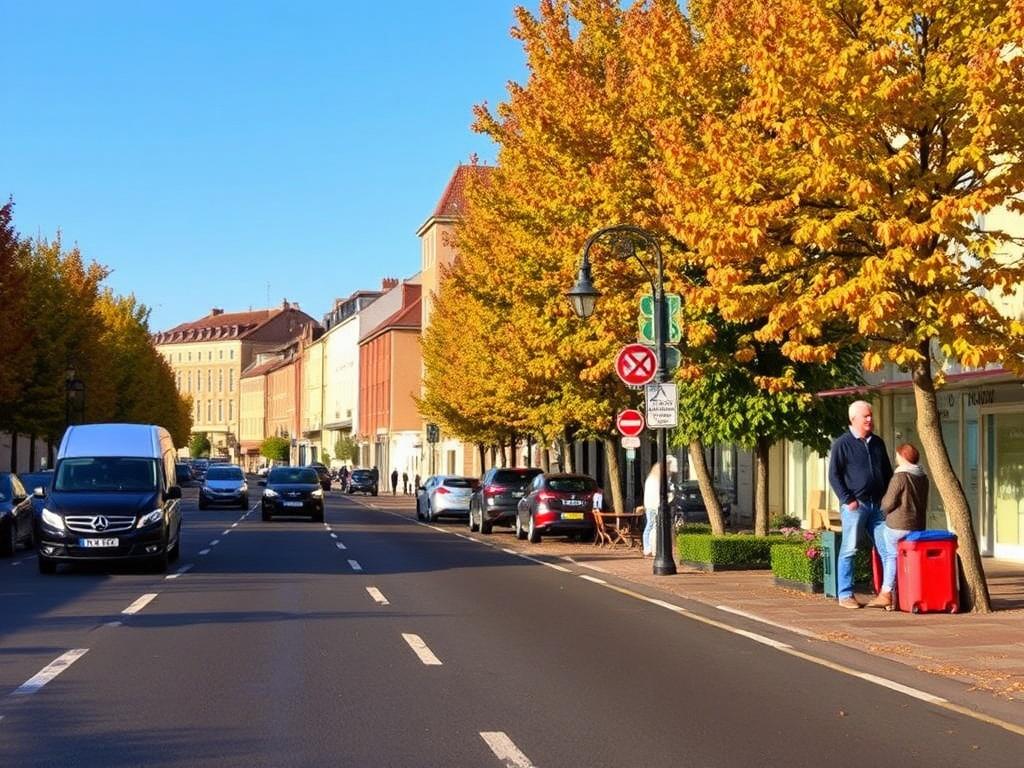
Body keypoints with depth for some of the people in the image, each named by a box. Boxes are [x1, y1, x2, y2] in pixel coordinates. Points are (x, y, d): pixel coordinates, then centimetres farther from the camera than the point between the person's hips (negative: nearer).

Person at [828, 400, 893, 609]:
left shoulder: (877, 443, 15)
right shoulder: (842, 443, -2)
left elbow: (887, 472, 23)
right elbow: (834, 476, -5)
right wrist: (848, 500, -12)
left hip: (877, 505, 5)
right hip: (855, 505, -5)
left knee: (887, 549, 0)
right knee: (849, 550, -1)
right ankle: (845, 595, 5)